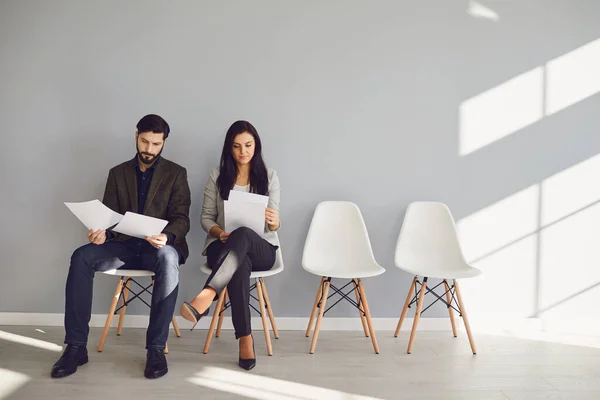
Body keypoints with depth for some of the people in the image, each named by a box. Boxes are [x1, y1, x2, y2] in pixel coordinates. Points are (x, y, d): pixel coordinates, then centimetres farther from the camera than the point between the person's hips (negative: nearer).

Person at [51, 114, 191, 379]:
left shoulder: (176, 174, 3)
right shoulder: (118, 173, 12)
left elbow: (181, 219, -5)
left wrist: (167, 236, -28)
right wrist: (102, 232, -18)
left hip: (158, 246, -3)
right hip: (124, 245, 3)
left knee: (168, 257, -39)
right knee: (81, 256, -26)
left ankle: (156, 347, -31)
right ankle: (76, 346, -18)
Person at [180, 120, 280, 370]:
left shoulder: (269, 176, 6)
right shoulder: (217, 176, 8)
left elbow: (273, 225, 2)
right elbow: (206, 217, 7)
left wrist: (274, 222, -23)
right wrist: (220, 233, -15)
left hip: (260, 249, 0)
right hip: (223, 248, 0)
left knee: (242, 235, -39)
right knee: (240, 265, -38)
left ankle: (204, 300, -51)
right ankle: (245, 339, -35)